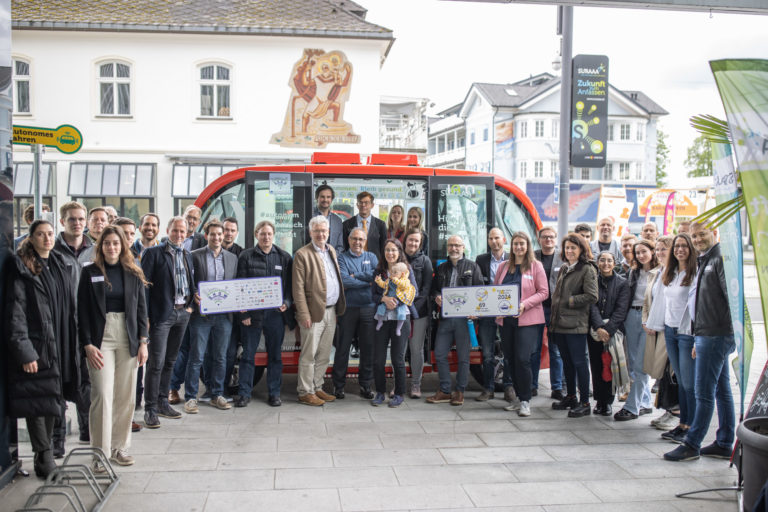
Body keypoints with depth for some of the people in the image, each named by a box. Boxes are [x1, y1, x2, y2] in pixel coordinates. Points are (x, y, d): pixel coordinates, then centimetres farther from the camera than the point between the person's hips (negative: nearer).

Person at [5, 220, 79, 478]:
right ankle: (45, 459, 6)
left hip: (59, 345, 6)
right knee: (37, 400, -3)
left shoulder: (64, 266, 12)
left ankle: (44, 453, 26)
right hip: (34, 347, -6)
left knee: (52, 399, 13)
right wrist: (24, 352, -18)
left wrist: (72, 344, 12)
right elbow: (15, 314, -12)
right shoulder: (22, 269, -7)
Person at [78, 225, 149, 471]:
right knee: (103, 394, -7)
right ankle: (101, 452, 2)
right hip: (101, 338, -2)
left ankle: (120, 447, 19)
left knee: (126, 395, 6)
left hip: (128, 340, 2)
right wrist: (87, 344, -8)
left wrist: (143, 342, 2)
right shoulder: (90, 273, 2)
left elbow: (141, 308, 9)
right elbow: (83, 311, -1)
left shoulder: (133, 273, 8)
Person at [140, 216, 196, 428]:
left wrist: (192, 300, 5)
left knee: (170, 361, 13)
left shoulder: (187, 256, 16)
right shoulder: (153, 253, -4)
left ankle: (162, 402, 24)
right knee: (156, 362, -6)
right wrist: (144, 315, -14)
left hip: (183, 313, 6)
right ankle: (150, 409, 1)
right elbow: (144, 285, -8)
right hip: (162, 314, -6)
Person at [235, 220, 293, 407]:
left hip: (276, 313, 1)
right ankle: (244, 392, 14)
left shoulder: (284, 257, 7)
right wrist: (243, 313, -7)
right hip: (252, 313, -1)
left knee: (275, 354, 7)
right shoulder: (246, 256, 3)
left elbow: (290, 284, 8)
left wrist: (287, 302, -10)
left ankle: (274, 393, 17)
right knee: (248, 354, 4)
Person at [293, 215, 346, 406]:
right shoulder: (302, 254, -8)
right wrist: (304, 315, -16)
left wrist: (338, 308, 12)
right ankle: (305, 392, 9)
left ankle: (317, 388, 24)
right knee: (309, 355, 0)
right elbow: (298, 288, -11)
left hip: (331, 311, 7)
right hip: (315, 312, -7)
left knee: (324, 355, 14)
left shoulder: (332, 251, 14)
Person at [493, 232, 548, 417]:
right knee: (510, 358, 8)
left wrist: (525, 305, -17)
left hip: (528, 319, -5)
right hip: (506, 319, 5)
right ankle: (519, 397, 22)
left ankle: (525, 400, -1)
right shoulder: (504, 266, 12)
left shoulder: (536, 266, 0)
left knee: (522, 358, -12)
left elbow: (543, 292, -3)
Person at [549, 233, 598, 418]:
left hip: (575, 324, -7)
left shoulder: (587, 269, -7)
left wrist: (568, 302, -11)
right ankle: (571, 397, 26)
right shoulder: (563, 269, 16)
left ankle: (584, 403, 3)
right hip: (560, 323, 8)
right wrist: (554, 313, 13)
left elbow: (591, 296, -15)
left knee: (579, 362, -4)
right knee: (567, 361, 15)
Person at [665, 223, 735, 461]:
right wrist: (698, 338, 22)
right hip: (707, 335, 10)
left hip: (716, 335, -10)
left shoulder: (721, 259, -12)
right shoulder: (705, 262, 19)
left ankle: (691, 445, 1)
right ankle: (724, 444, 19)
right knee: (722, 390, 13)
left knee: (704, 392, -5)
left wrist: (731, 332, -21)